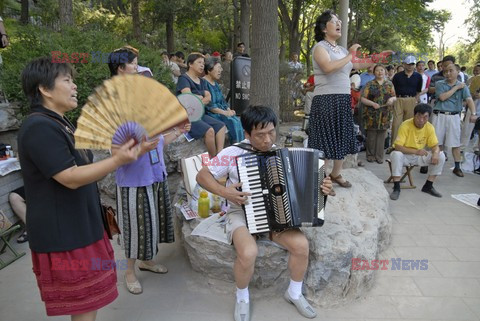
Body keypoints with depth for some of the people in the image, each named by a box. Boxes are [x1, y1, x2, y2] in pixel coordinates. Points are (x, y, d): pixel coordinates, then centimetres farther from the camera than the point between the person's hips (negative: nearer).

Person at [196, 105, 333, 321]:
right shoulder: (233, 153, -14)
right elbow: (202, 176, -8)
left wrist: (318, 186, -8)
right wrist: (224, 192, -24)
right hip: (241, 212, -3)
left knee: (301, 245, -17)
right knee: (248, 253, -31)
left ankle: (295, 293, 12)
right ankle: (242, 297, 3)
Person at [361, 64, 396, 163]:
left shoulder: (389, 84, 12)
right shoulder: (370, 84, 3)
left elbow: (394, 97, 15)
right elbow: (363, 99, -2)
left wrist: (392, 99, -8)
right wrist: (373, 103, -17)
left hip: (385, 114, 2)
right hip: (371, 114, -2)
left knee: (382, 134, 3)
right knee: (371, 135, 0)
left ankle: (379, 156, 12)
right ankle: (370, 155, 13)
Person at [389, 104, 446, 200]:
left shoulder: (430, 127, -8)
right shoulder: (405, 125, -22)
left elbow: (435, 146, -4)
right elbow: (397, 146, -27)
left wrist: (435, 153, -28)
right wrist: (416, 151, -36)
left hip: (420, 156, 5)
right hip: (405, 156, -4)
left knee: (441, 156, -13)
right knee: (396, 154, -36)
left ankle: (428, 186, 0)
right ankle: (396, 187, -25)